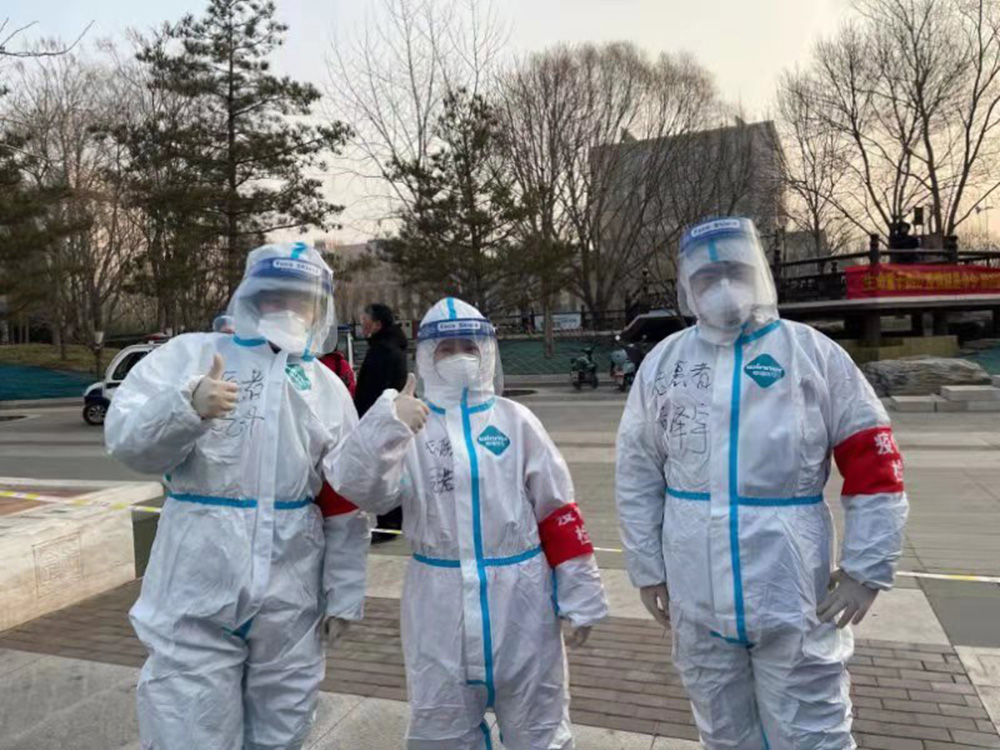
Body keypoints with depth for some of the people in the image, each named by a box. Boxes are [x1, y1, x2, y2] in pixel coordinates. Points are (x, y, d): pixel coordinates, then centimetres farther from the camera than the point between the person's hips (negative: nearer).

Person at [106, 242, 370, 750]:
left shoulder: (329, 387, 9)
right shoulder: (190, 354, 0)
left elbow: (346, 507, 10)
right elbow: (126, 441, -10)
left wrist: (344, 593, 9)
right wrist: (188, 407, -29)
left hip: (291, 603, 3)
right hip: (199, 596, -3)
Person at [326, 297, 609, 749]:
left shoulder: (515, 421, 0)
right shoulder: (409, 426, -1)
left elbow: (558, 513, 2)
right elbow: (360, 489, -16)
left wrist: (579, 597, 1)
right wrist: (387, 422, -31)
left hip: (521, 601, 0)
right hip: (440, 605, 1)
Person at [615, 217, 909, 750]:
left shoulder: (812, 352, -4)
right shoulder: (663, 362, 2)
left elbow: (873, 462, -2)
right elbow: (637, 474, 6)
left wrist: (866, 568, -5)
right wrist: (646, 569, 5)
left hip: (792, 595, -2)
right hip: (696, 597, 3)